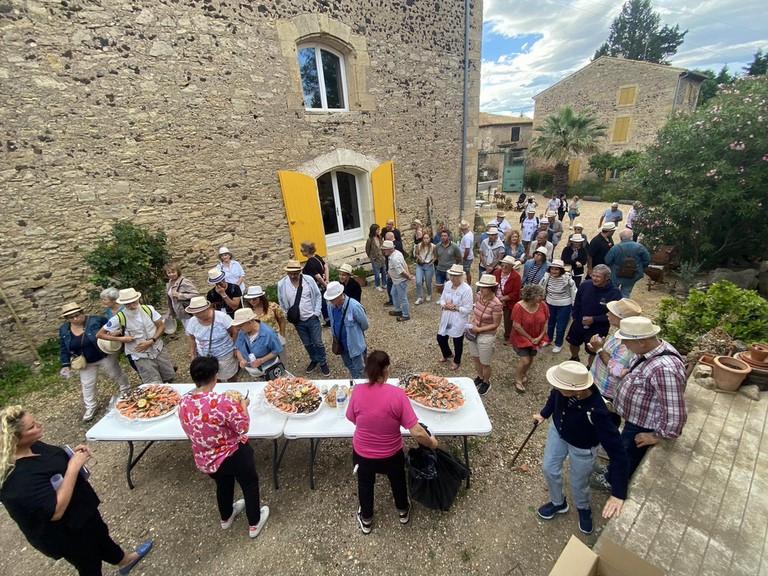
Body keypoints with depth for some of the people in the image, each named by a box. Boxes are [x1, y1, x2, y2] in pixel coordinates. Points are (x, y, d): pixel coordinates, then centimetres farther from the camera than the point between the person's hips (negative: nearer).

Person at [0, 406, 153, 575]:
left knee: (100, 535, 32)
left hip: (79, 508, 9)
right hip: (65, 534, -8)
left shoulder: (32, 446, -11)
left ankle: (124, 561, 57)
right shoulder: (18, 479, -37)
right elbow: (56, 511, -35)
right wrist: (73, 466, -34)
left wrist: (74, 456, -12)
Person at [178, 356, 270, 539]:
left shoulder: (183, 403, -15)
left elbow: (191, 432, 2)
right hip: (234, 456, -5)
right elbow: (244, 428, -22)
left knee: (223, 484, 34)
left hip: (205, 460, 6)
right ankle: (254, 524, 43)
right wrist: (243, 405, -6)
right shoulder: (223, 402, -35)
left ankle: (226, 518, 59)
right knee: (250, 485, 23)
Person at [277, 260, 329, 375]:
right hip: (297, 321, 2)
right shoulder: (281, 284, -11)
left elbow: (318, 296, -4)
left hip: (312, 318, -2)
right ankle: (314, 360, 45)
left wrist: (316, 313, -7)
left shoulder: (308, 279, -15)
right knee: (307, 344, 20)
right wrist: (288, 316, 3)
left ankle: (323, 363, 33)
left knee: (318, 343, 10)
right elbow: (282, 303, 4)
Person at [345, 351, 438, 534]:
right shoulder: (397, 394, -27)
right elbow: (417, 433, -25)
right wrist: (431, 443, -6)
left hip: (362, 454, 1)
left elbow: (352, 419, -4)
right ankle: (403, 512, 59)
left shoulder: (358, 391, -22)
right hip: (391, 455, 0)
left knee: (365, 485, 32)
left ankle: (366, 521, 56)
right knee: (398, 481, 32)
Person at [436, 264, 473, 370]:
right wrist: (445, 305, -15)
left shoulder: (466, 289, -22)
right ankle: (447, 354, 49)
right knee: (440, 338, 18)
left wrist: (455, 308, -24)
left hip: (458, 321, -6)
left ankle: (457, 361, 42)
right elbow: (442, 299, 6)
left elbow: (468, 309, -20)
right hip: (446, 318, 6)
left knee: (457, 342, 14)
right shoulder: (447, 284, -3)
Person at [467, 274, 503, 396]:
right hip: (474, 333, 6)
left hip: (486, 337, -6)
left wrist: (479, 329, -22)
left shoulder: (496, 305, -28)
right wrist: (471, 321, -6)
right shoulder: (479, 295, -9)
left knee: (484, 363, 16)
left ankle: (486, 382, 43)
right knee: (476, 359, 25)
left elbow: (495, 324, -18)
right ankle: (480, 377, 52)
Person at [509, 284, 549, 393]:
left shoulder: (543, 305, -12)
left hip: (536, 338, 5)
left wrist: (540, 337, -11)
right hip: (521, 338, -5)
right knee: (525, 361, -7)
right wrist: (530, 338, -16)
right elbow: (516, 326, -22)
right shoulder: (519, 306, -26)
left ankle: (523, 373, 46)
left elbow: (545, 323, -2)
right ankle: (518, 380, 18)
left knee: (530, 359, 18)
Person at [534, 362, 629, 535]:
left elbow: (617, 452, -34)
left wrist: (618, 493, -30)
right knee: (549, 469, 20)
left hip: (581, 448, -4)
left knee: (577, 482, 21)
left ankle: (583, 509, 57)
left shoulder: (596, 412, -43)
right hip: (557, 431, 4)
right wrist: (543, 413, 11)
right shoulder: (565, 387, -30)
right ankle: (558, 503, 51)